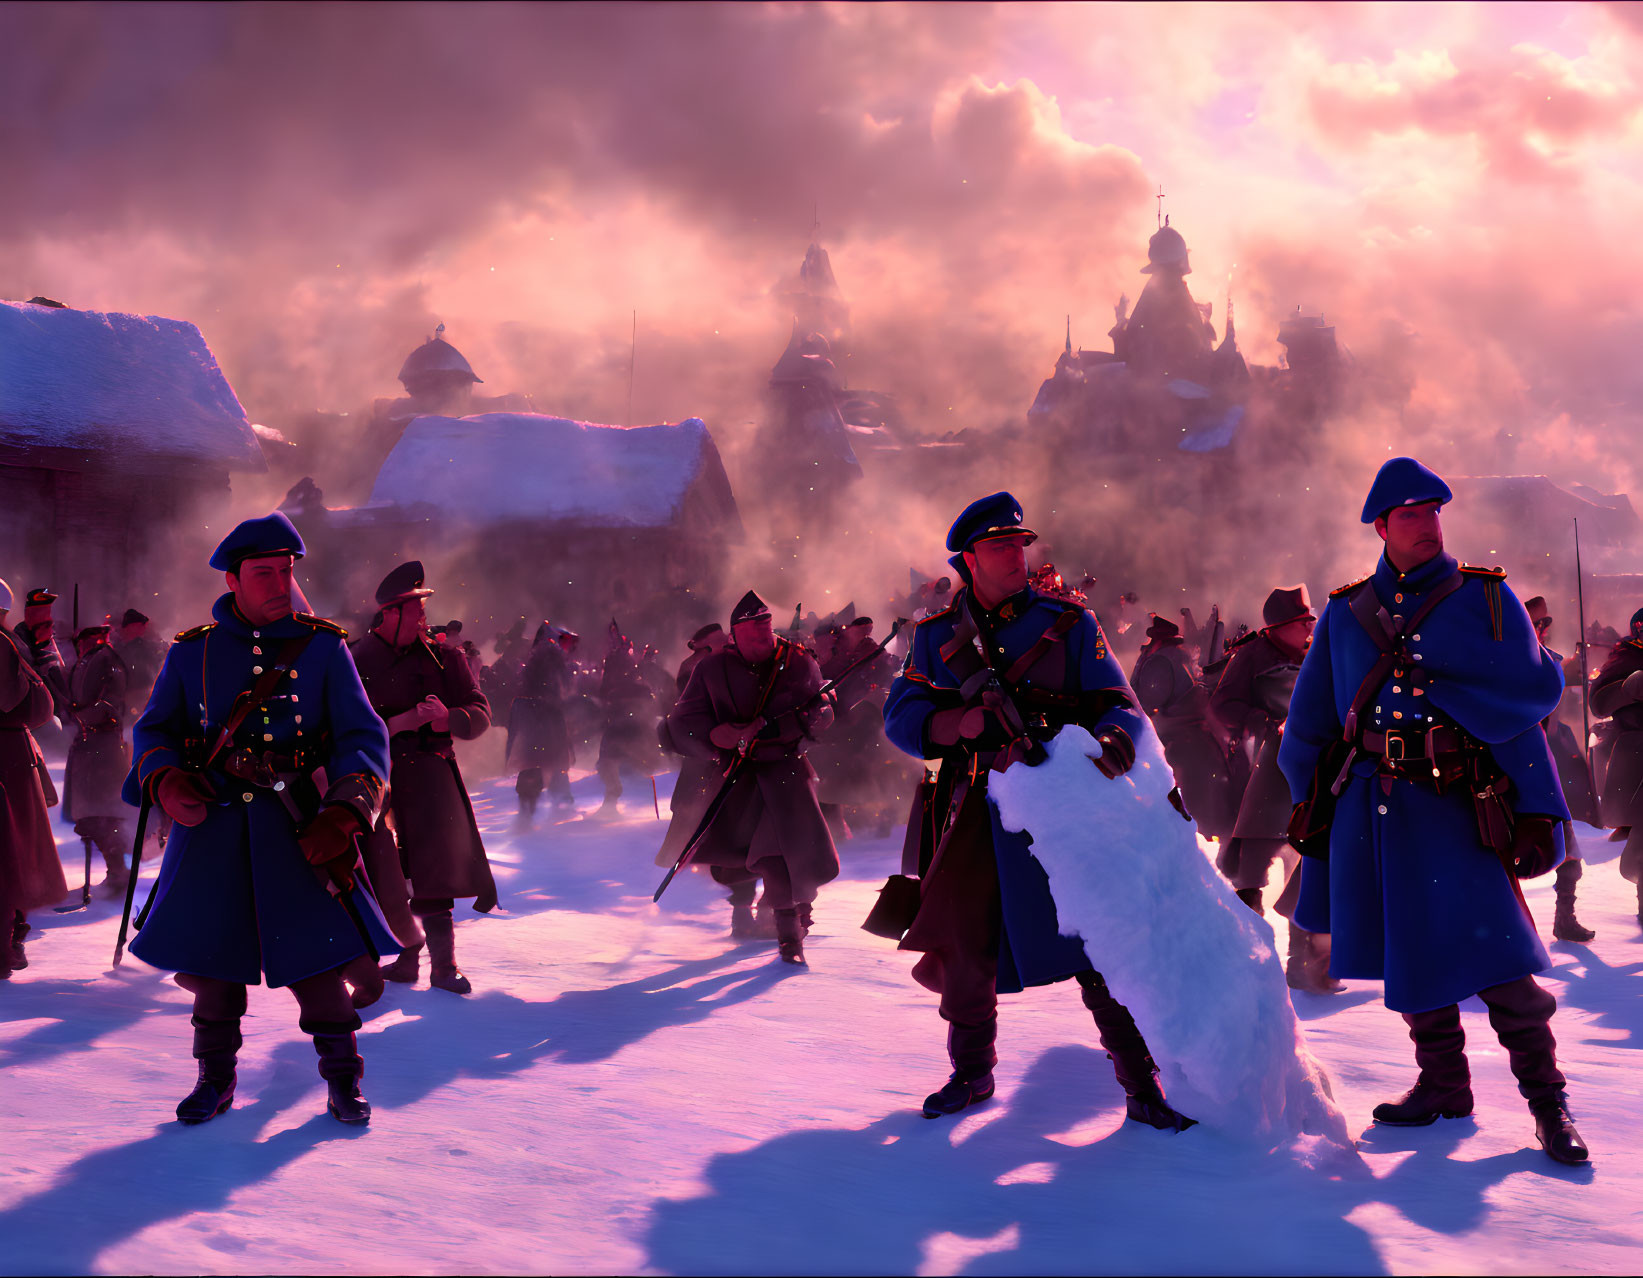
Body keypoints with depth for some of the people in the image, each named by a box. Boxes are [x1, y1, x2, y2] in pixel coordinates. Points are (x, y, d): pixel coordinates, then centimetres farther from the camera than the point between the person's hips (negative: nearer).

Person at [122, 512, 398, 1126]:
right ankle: (216, 1078, 24)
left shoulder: (323, 646, 2)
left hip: (298, 831, -1)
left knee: (316, 956, -4)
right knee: (208, 958, 6)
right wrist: (166, 781, -14)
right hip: (210, 827, 2)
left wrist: (342, 815, -17)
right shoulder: (192, 651, 7)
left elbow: (363, 736, -2)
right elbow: (154, 729, 9)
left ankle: (343, 1080, 10)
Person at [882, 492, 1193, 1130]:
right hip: (979, 815, 2)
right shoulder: (937, 636, 11)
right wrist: (963, 723, -16)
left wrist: (1116, 737, -22)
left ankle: (1143, 1088, 1)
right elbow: (901, 717, 4)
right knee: (966, 946, 5)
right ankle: (971, 1072, 27)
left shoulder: (1069, 625, 7)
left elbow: (1117, 702, 1)